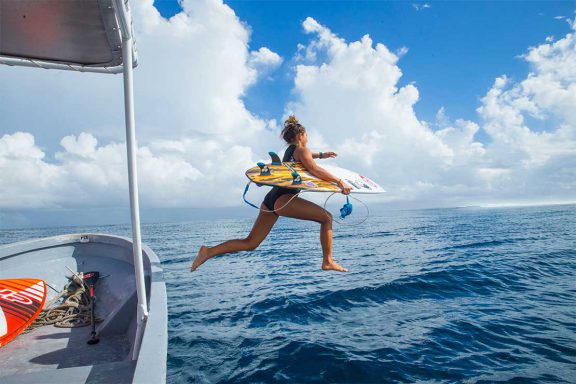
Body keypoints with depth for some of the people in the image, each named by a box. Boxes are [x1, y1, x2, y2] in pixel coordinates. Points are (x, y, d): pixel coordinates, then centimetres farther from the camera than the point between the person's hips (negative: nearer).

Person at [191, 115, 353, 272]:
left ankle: (209, 251, 2)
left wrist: (321, 155, 53)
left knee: (250, 243, 10)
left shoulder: (290, 150, 28)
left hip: (270, 199, 9)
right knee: (326, 217, -1)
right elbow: (314, 168, -16)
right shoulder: (302, 150, 3)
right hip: (283, 199, -9)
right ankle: (328, 262, -1)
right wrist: (339, 181, -19)